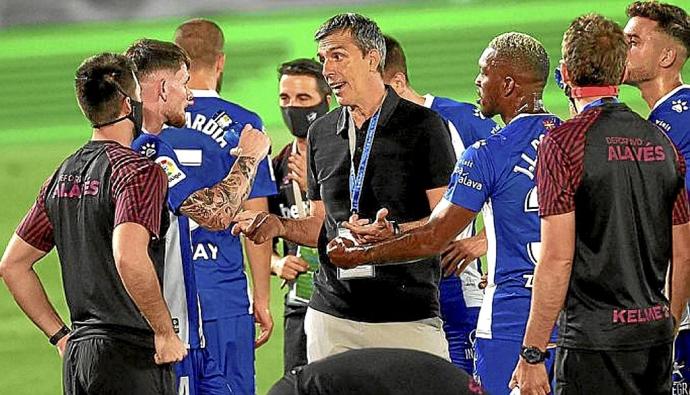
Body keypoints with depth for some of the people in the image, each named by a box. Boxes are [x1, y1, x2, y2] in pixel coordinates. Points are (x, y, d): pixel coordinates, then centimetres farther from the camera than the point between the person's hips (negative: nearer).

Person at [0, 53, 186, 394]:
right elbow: (128, 257, -27)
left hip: (77, 354, 8)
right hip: (131, 354, -8)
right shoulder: (139, 172, -10)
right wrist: (165, 333, -17)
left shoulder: (62, 177, 14)